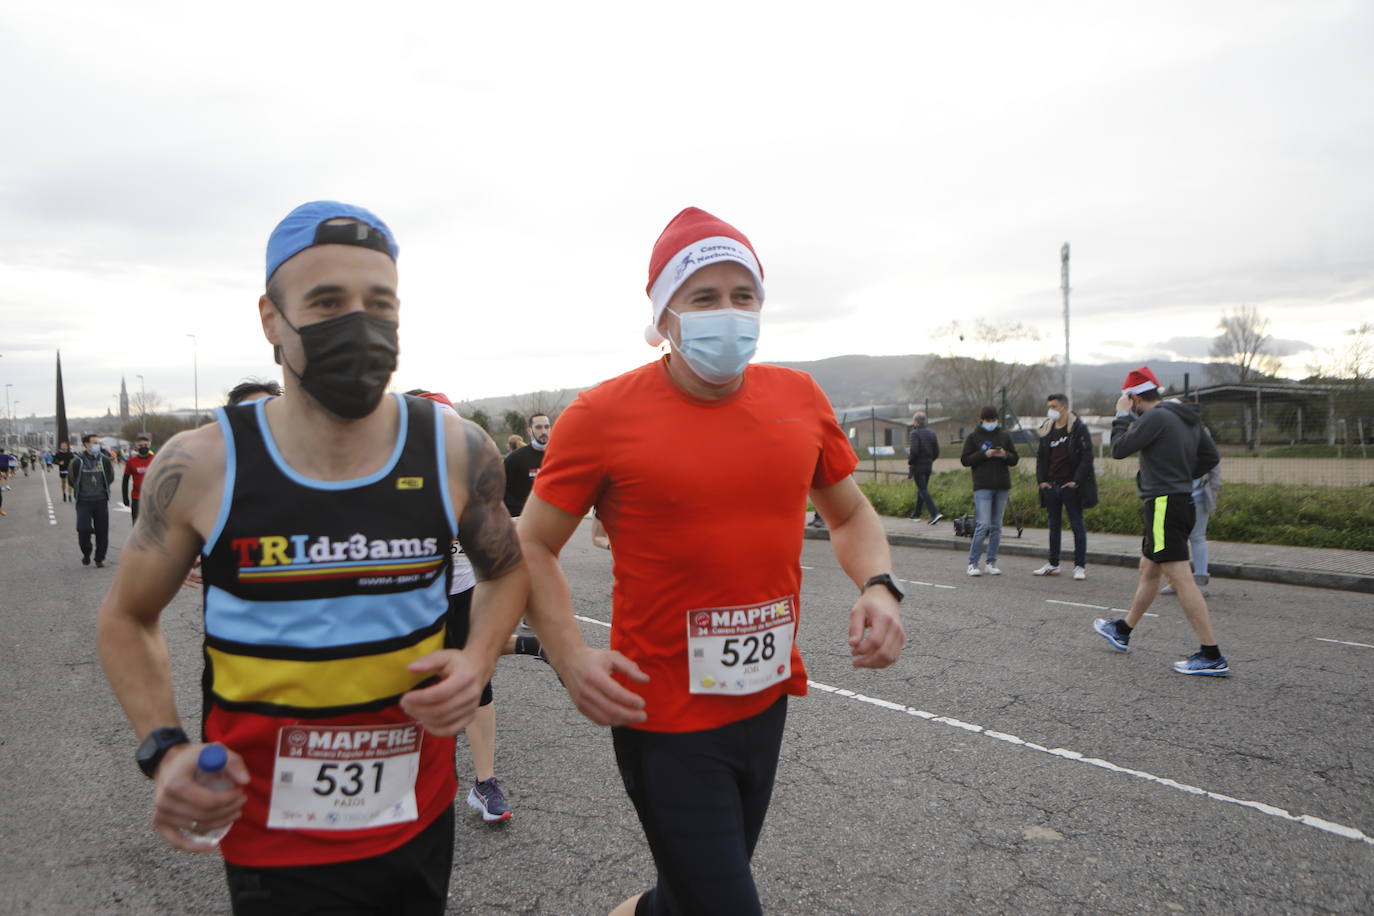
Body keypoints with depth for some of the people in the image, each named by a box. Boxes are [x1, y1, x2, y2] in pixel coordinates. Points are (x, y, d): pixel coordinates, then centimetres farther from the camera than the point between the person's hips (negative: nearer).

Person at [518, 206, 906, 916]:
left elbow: (850, 515, 13)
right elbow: (533, 546, -4)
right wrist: (570, 656, -18)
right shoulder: (602, 416, -13)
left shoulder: (801, 398, -1)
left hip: (767, 701, 5)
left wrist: (878, 586, -7)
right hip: (664, 721, -5)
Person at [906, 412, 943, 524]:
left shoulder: (915, 433, -12)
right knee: (921, 489, 18)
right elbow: (936, 452, 8)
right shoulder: (932, 433, 9)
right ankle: (916, 513, 28)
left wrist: (909, 462, -7)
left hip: (918, 466, -7)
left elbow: (914, 451, -22)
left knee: (923, 490, -7)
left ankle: (935, 513, -19)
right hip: (929, 466, 7)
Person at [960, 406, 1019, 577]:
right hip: (983, 487, -4)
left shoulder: (1005, 436, 13)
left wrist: (1005, 455, -9)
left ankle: (992, 562, 15)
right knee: (983, 524, -11)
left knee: (996, 526, 7)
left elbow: (1015, 459, 13)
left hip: (1002, 487, 4)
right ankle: (973, 563, -2)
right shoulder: (974, 437, 4)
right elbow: (965, 460, -2)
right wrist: (984, 454, -14)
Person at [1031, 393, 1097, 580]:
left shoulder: (1079, 428, -6)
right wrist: (1041, 480, 6)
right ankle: (1053, 565, 20)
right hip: (1051, 486, 6)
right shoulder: (1047, 430, 12)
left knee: (1077, 526, 1)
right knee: (1054, 526, 12)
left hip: (1071, 487, -6)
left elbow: (1086, 456, -9)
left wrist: (1076, 481, -15)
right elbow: (1041, 457, 17)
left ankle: (1080, 566, 6)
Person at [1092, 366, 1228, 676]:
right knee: (1148, 570, 21)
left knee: (1181, 579, -9)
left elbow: (1119, 449, -14)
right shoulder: (1188, 418, 13)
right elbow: (1211, 456, 19)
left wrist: (1122, 416, -1)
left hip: (1163, 506, -10)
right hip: (1182, 501, 10)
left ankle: (1212, 657, -7)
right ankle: (1122, 631, 37)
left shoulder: (1155, 417, -15)